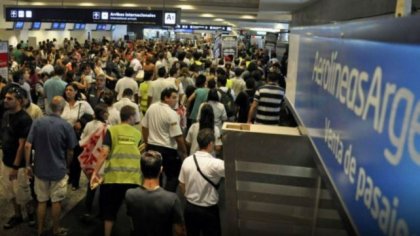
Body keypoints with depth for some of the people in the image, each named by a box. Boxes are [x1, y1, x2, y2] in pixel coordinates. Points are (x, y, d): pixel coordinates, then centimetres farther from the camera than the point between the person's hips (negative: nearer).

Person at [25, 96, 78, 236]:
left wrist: (28, 165, 1)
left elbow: (27, 145, -9)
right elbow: (70, 152, -6)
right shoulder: (66, 126, -13)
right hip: (59, 170, -3)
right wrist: (67, 165, 12)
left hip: (40, 169, 3)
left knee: (41, 201, 17)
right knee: (56, 201, 12)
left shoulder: (37, 122, -6)